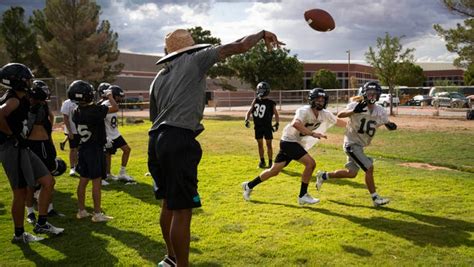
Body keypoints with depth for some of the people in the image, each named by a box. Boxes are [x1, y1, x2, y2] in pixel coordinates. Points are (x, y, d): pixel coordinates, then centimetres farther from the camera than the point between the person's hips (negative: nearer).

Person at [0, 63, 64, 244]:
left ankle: (42, 224, 17)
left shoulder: (19, 99, 11)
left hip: (21, 149, 9)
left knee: (48, 182, 10)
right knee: (20, 193, 2)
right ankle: (19, 234, 18)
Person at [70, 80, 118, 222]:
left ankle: (81, 211, 22)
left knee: (83, 180, 13)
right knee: (96, 181, -2)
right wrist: (109, 96, 1)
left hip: (83, 149, 7)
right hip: (95, 149, -7)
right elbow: (115, 108, -15)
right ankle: (97, 214, 3)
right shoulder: (95, 110, -21)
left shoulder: (76, 112, 1)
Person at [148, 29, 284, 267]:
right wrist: (262, 34, 18)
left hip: (156, 140, 8)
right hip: (179, 141, -8)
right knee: (182, 210, -2)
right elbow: (238, 47, 3)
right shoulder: (194, 60, 3)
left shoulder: (159, 78, 19)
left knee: (169, 203, 21)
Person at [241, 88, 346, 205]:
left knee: (274, 171, 11)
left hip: (297, 143, 8)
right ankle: (303, 196, -6)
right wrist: (313, 134, -46)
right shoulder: (304, 111, -22)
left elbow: (339, 122, 13)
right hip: (289, 141, -8)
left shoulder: (325, 114, 2)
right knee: (310, 163, -19)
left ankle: (249, 185, 27)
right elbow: (296, 124, -41)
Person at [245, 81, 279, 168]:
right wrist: (246, 120, -10)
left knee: (269, 144, 2)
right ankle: (262, 161, 24)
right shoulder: (255, 101, 4)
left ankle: (270, 162, 11)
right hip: (258, 127, 3)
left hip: (267, 127, -3)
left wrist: (277, 124, -22)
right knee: (260, 144, 10)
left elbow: (276, 114, -7)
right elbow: (249, 111, 6)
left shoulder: (271, 103, -5)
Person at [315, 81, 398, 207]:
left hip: (361, 145, 7)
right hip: (352, 143, -7)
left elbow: (387, 123, 6)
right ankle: (375, 198, -1)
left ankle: (324, 176, 32)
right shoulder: (356, 105, -16)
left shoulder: (380, 111, -1)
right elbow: (340, 115, -28)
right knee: (369, 168, -13)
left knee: (351, 173, 15)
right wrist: (354, 111, -47)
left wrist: (390, 125, -19)